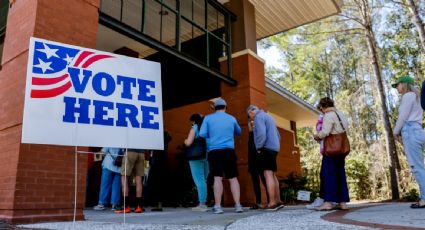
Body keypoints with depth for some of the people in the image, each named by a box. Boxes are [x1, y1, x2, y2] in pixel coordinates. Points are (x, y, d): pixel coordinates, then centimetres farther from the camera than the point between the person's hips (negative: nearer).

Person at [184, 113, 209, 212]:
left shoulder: (194, 128, -4)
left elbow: (188, 143, -13)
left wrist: (185, 141, 8)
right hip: (207, 156, 6)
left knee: (199, 180, -5)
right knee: (203, 180, 13)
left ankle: (202, 204, -8)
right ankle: (203, 203, 14)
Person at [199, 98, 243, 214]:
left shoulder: (208, 118, 5)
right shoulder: (232, 119, 11)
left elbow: (202, 134, -3)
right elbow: (238, 132, 25)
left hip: (214, 151, -1)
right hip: (229, 151, 1)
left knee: (217, 178, -3)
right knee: (233, 178, 4)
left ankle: (217, 206, -5)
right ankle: (238, 205, 0)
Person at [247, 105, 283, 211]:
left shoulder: (259, 117, -6)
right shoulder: (268, 116, 24)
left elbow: (261, 134, -21)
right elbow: (278, 135, 25)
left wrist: (259, 147, -11)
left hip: (266, 148, -9)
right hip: (274, 148, 10)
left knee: (268, 175, -12)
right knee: (273, 175, 12)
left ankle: (272, 203, -15)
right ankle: (278, 201, 13)